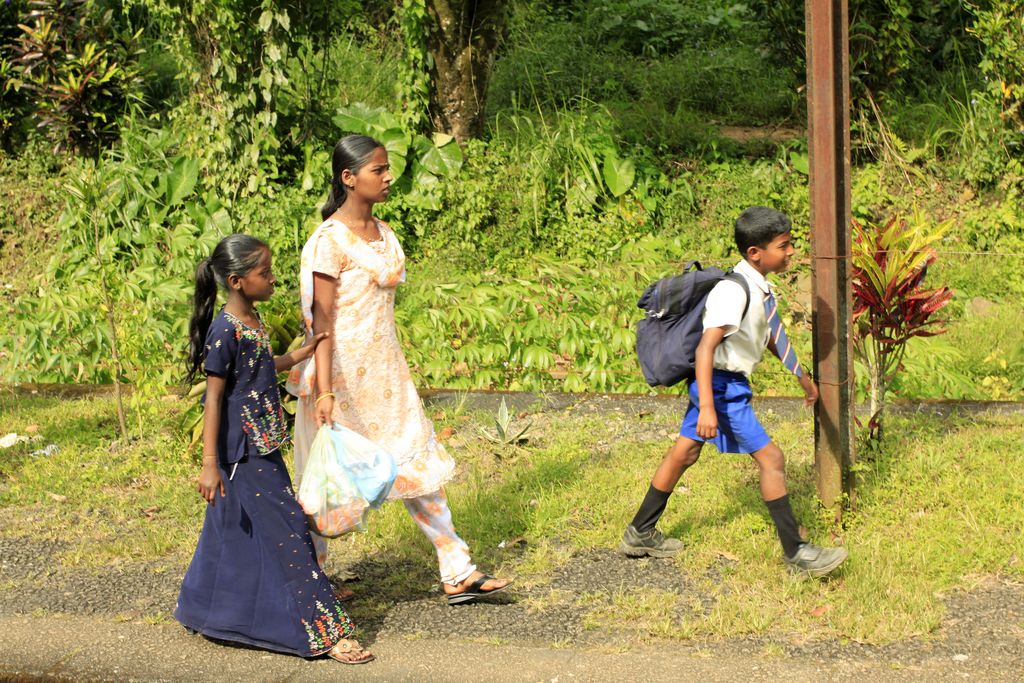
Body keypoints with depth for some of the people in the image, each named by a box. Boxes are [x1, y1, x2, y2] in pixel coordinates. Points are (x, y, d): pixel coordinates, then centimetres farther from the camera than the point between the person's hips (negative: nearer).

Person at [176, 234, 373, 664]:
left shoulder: (251, 320, 8)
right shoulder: (225, 331, -20)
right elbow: (214, 398, -20)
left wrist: (305, 352, 25)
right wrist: (209, 464, -22)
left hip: (260, 449, 9)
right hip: (243, 451, -9)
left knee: (236, 534, 18)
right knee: (285, 533, -8)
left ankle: (202, 613, 32)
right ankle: (321, 632, -5)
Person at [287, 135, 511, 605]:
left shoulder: (383, 233, 9)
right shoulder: (330, 240, -16)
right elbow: (322, 320, -19)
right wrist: (324, 391, -23)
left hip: (384, 368, 8)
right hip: (343, 370, -8)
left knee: (418, 463, 5)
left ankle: (457, 574, 8)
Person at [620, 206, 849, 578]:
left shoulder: (763, 288, 6)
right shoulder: (734, 291, -25)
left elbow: (773, 337, 22)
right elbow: (706, 347, -30)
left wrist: (803, 377, 30)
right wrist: (707, 407, -36)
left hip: (718, 382, 10)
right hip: (720, 384, -10)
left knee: (684, 453, 18)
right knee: (770, 457, -7)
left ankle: (640, 534, 30)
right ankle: (796, 553, 1)